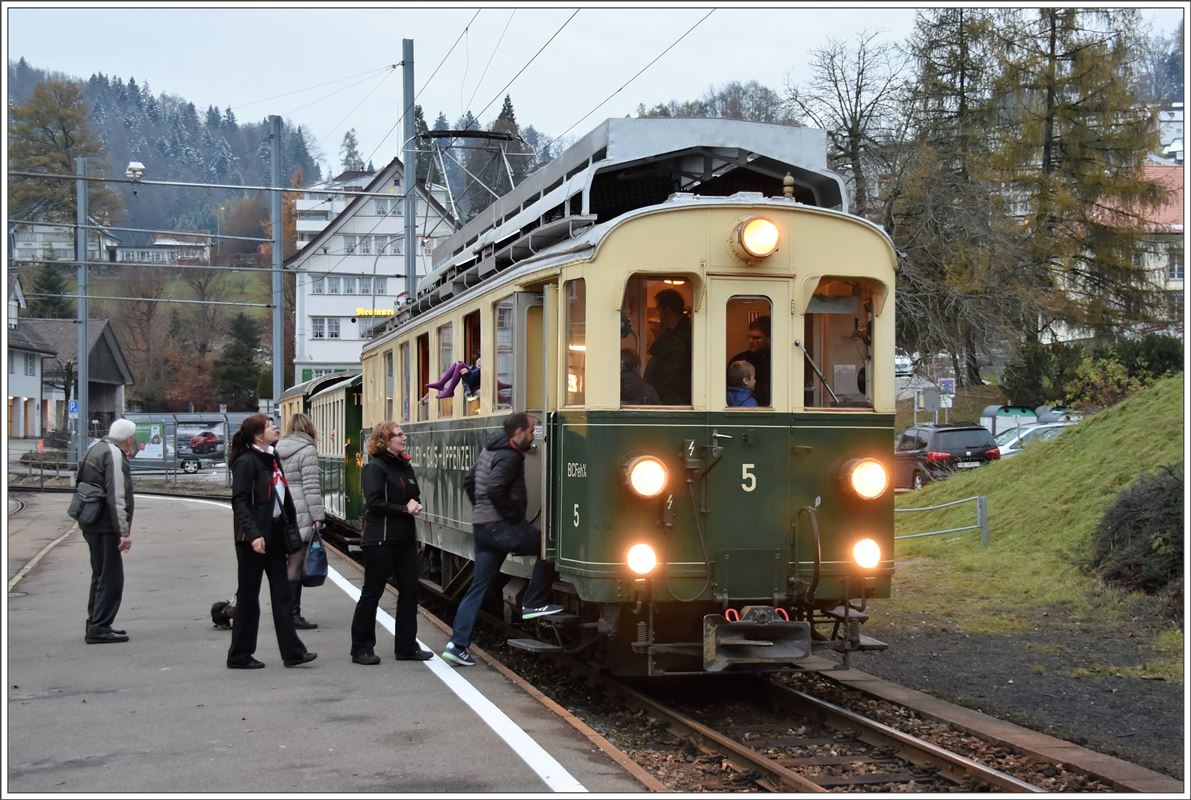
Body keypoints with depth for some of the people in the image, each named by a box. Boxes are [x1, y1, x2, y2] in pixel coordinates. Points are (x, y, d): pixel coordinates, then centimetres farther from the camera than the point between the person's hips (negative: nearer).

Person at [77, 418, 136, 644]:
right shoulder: (114, 455, -16)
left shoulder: (95, 449, 14)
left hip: (90, 524, 10)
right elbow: (116, 498, -21)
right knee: (111, 578, -6)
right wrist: (124, 532, -21)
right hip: (105, 526, -10)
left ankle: (95, 624, 26)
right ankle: (99, 628, -7)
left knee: (100, 575, 19)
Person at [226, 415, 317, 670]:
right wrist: (253, 535, -26)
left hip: (274, 534, 8)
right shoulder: (246, 462, -13)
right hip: (255, 537, -8)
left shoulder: (273, 459, 12)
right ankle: (239, 656, 11)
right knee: (248, 596, 1)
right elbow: (240, 502, -18)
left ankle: (292, 651, 7)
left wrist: (291, 525, 12)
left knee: (282, 593, 6)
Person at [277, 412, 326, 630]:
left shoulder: (278, 451, 13)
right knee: (296, 565, -5)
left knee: (288, 564, 13)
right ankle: (293, 614, -4)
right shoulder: (307, 451, -8)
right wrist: (318, 516, -10)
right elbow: (311, 486, -12)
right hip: (300, 514, -7)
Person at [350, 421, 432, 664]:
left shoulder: (405, 466, 13)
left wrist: (416, 505, -2)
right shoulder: (374, 468, -11)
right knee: (372, 593, 1)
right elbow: (374, 503, -19)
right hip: (380, 540, -8)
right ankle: (362, 649, 9)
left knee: (409, 591, 8)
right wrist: (404, 509, -16)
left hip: (405, 539, 8)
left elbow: (416, 495, 20)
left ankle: (406, 646, 18)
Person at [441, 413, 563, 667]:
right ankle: (533, 604, 1)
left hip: (482, 526, 10)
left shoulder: (489, 451, 19)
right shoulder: (510, 457, -13)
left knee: (478, 587, 9)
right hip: (501, 527, -10)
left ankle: (457, 644, 5)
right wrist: (512, 514, -16)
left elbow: (468, 481, 25)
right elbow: (495, 488, -27)